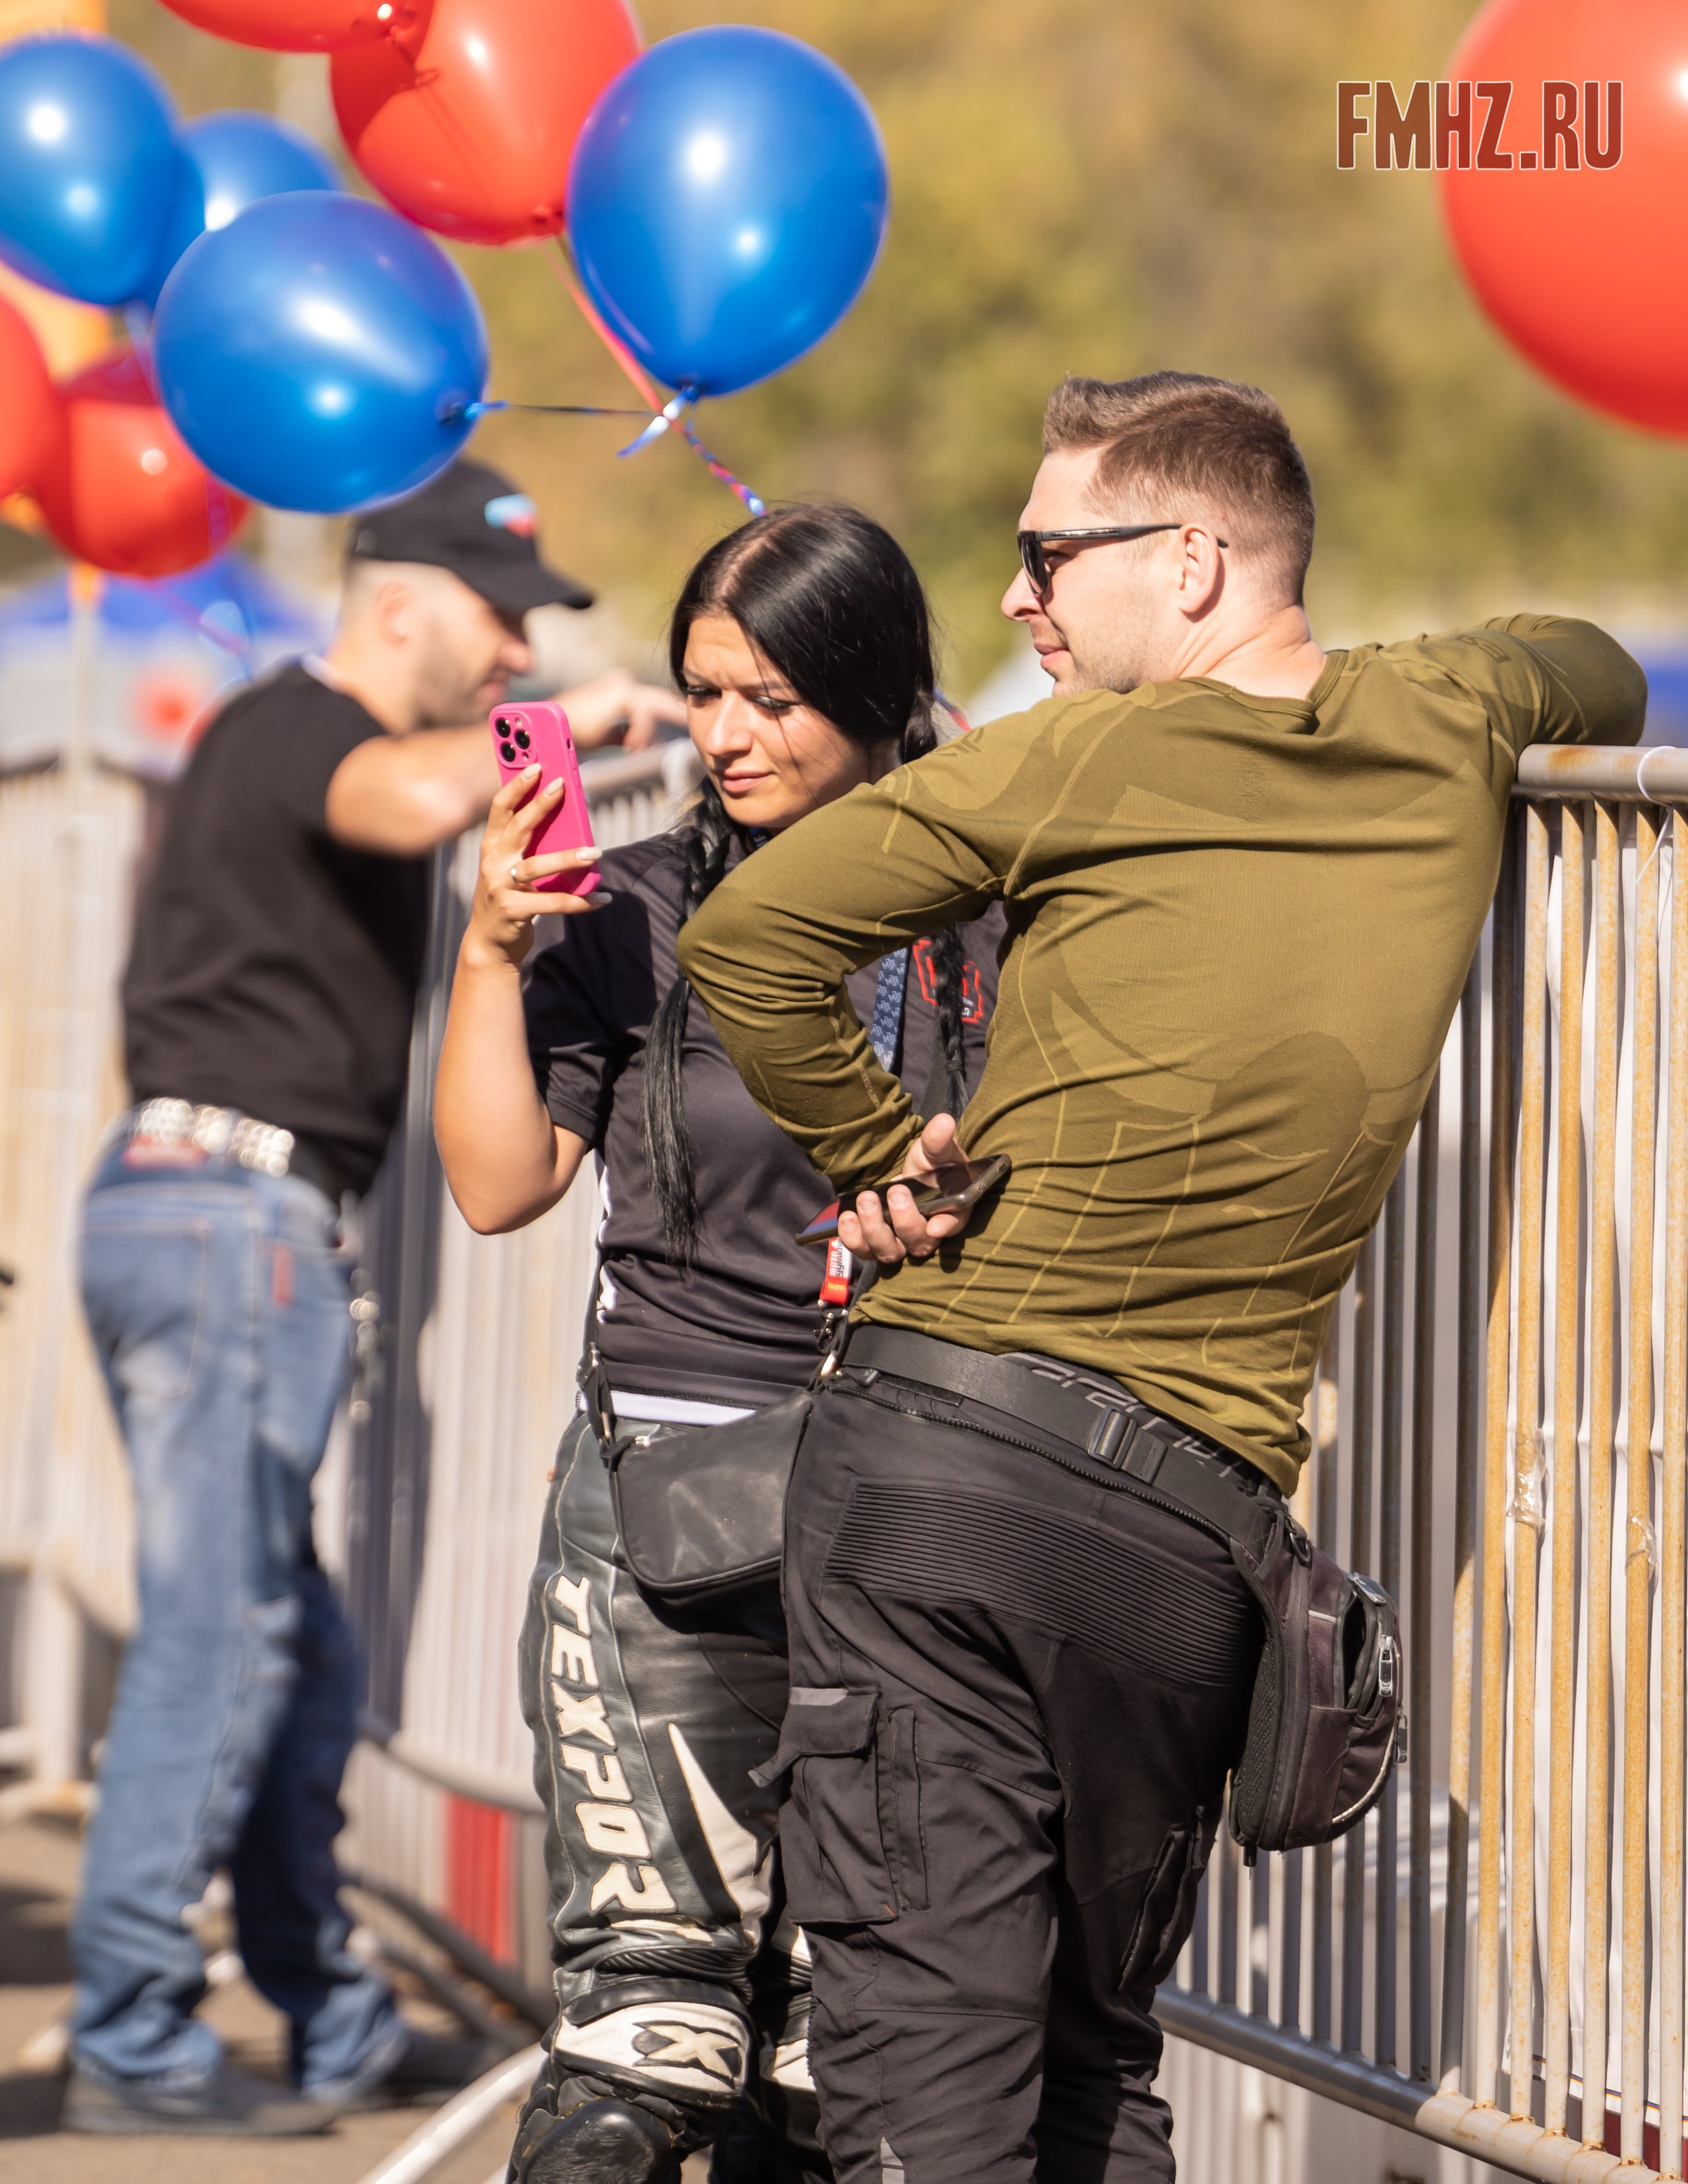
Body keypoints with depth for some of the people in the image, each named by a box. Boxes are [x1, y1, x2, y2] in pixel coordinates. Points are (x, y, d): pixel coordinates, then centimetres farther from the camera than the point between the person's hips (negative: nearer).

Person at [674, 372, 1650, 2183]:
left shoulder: (1088, 759, -3)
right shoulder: (1443, 729, 11)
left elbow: (746, 936, -7)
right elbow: (1595, 676, 35)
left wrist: (873, 1153, 5)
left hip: (943, 1434, -4)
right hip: (1195, 1514, 4)